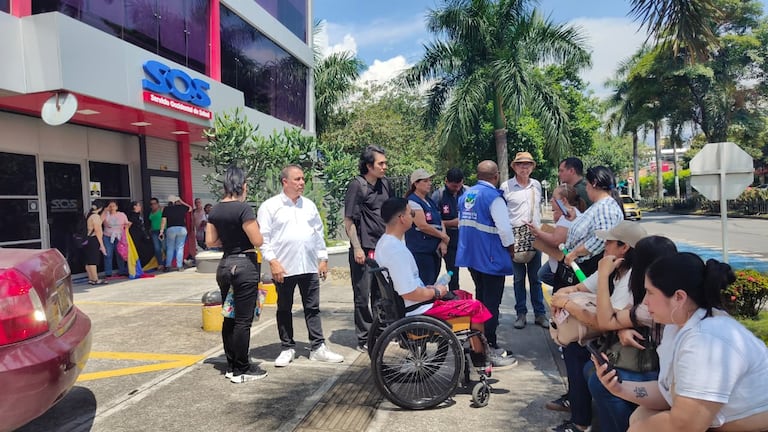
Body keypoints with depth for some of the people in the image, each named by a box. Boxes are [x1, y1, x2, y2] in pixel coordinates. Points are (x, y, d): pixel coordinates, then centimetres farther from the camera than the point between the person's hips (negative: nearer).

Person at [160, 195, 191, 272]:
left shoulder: (166, 209, 5)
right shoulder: (182, 207, 8)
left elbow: (163, 221, -2)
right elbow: (190, 208, 28)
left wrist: (161, 231, -1)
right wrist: (182, 202, 30)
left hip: (170, 229, 0)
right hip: (182, 228, 0)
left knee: (170, 248, 10)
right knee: (180, 248, 4)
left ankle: (168, 266, 9)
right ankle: (179, 266, 1)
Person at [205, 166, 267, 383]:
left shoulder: (215, 210, 6)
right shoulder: (243, 208, -15)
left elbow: (210, 241, 10)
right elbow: (258, 241, -15)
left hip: (225, 265, 7)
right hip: (245, 264, -7)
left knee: (229, 318, 14)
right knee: (243, 320, 0)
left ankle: (231, 366, 24)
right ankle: (242, 370, 9)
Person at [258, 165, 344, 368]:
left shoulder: (309, 205, 11)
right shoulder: (270, 206, -4)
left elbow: (319, 233, 15)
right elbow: (264, 237, -7)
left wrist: (323, 258, 11)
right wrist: (273, 262, -14)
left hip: (309, 266, 4)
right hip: (284, 268, -4)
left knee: (313, 308, 9)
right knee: (284, 309, 10)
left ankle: (317, 347, 17)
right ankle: (287, 348, 23)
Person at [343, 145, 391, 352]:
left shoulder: (385, 183, 10)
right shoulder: (357, 185, -10)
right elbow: (348, 220, -11)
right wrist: (357, 248, -15)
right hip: (364, 249, -6)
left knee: (381, 294, 15)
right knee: (363, 296, 2)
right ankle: (364, 339, 14)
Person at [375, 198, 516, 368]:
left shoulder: (384, 242, 5)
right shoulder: (396, 250, -27)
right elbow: (410, 294, -29)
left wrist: (427, 288, 11)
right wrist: (436, 292, -12)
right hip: (416, 311, -10)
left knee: (463, 296, 21)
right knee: (475, 307, 1)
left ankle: (478, 351, 25)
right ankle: (480, 357, 21)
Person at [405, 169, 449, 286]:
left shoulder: (430, 201, 17)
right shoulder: (412, 201, -10)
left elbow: (440, 221, 14)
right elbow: (422, 225, -17)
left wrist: (443, 242, -3)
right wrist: (443, 236, -7)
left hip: (434, 249, 8)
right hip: (420, 250, -8)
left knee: (432, 283, 11)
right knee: (425, 285, -9)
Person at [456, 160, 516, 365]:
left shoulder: (465, 195, 7)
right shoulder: (493, 197, -17)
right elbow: (504, 228, -20)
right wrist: (510, 247, -3)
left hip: (471, 255, 8)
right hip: (491, 257, -8)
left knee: (480, 299, 20)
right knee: (491, 303, 1)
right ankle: (490, 348, 8)